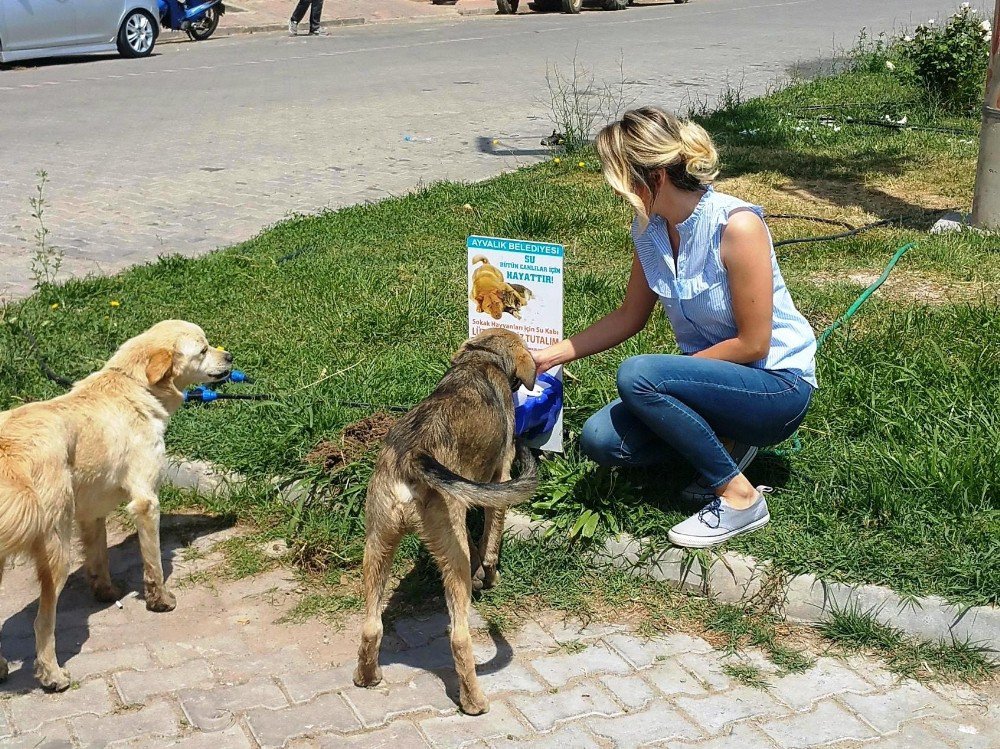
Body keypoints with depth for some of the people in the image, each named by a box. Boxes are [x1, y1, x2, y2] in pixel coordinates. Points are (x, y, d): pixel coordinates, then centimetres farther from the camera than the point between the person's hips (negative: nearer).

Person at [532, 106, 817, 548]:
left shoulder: (736, 225, -25)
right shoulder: (648, 230, -3)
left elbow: (753, 343, -20)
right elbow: (630, 317, 10)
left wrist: (680, 366, -13)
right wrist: (551, 355, 6)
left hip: (776, 384, -7)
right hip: (712, 375, 7)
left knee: (636, 376, -29)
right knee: (600, 440, -13)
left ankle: (739, 497, -14)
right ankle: (727, 446, 8)